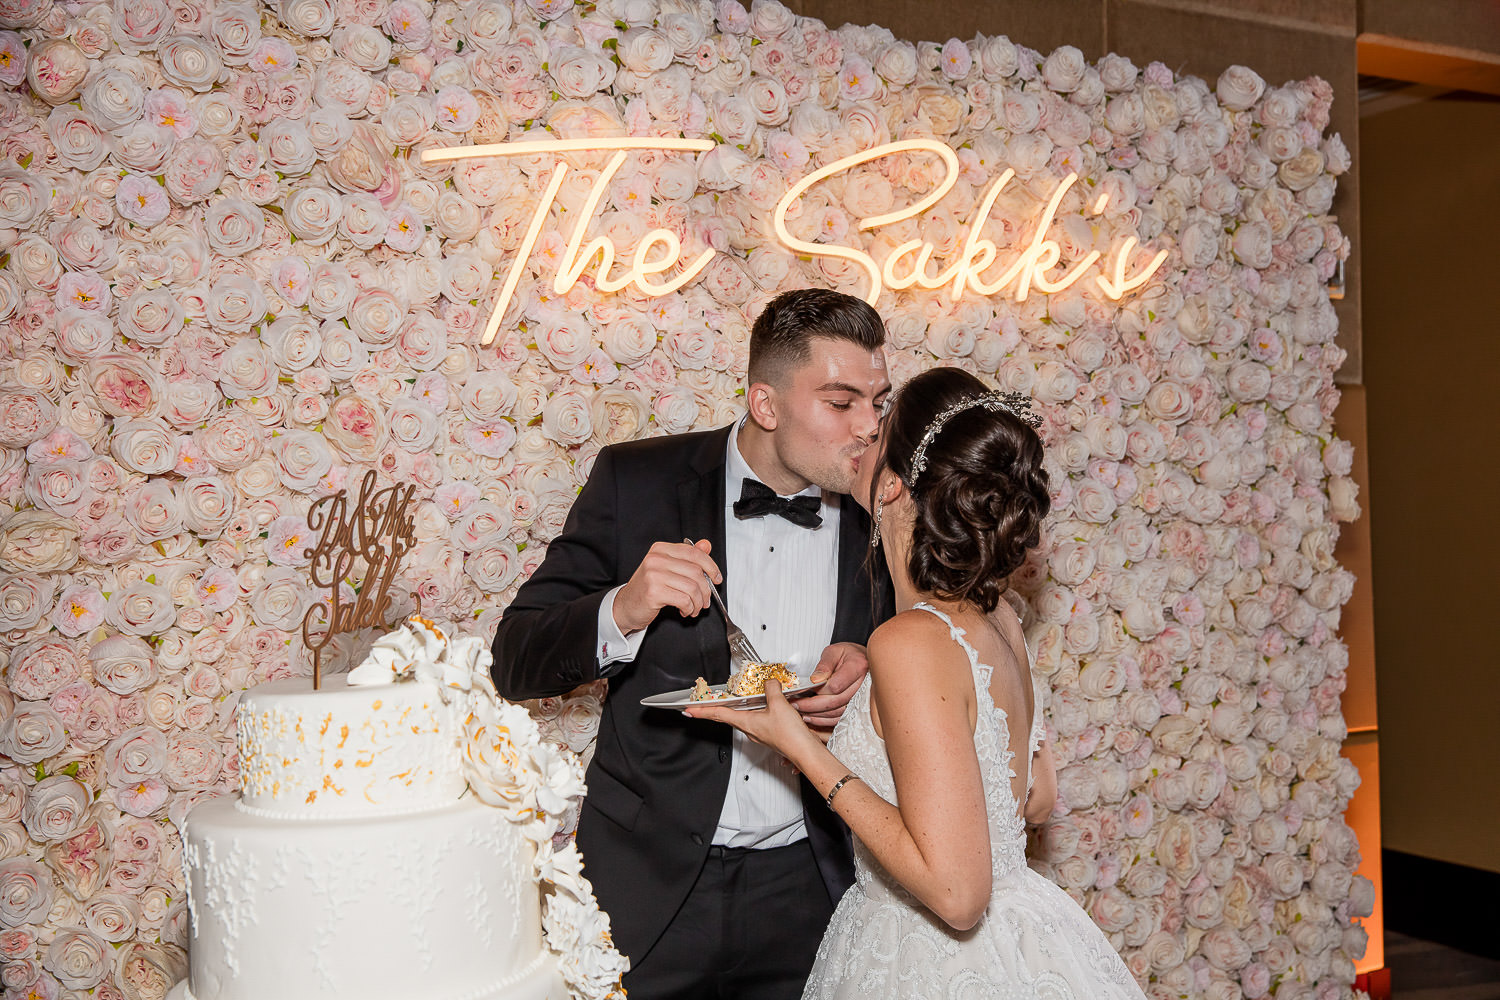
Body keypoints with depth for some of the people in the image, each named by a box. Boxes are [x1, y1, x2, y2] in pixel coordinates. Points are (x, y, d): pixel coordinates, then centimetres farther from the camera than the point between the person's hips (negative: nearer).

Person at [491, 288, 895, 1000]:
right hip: (649, 884, -1)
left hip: (808, 889, 2)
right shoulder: (638, 482, -9)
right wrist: (622, 612, -27)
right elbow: (514, 665, -7)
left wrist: (872, 672, -15)